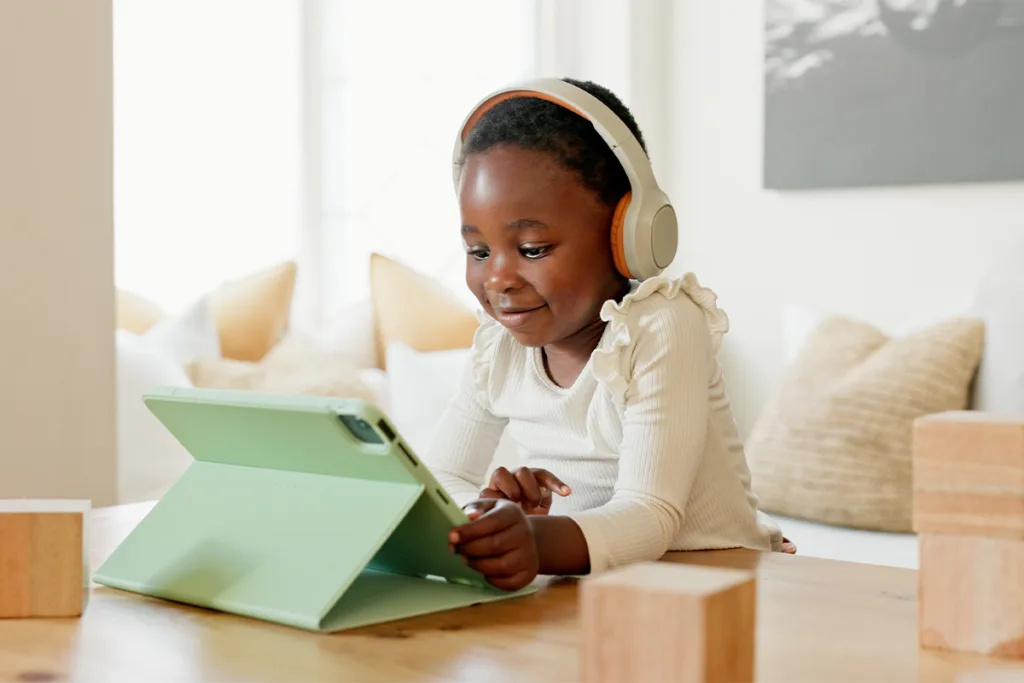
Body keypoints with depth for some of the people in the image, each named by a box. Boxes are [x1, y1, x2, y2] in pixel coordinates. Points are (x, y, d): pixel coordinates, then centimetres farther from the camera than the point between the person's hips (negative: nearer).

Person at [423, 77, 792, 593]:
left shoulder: (664, 328, -17)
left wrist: (539, 542, -43)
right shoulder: (498, 344, 1)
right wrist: (484, 515, -20)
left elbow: (651, 514, -24)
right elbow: (436, 480, 3)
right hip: (580, 588, 5)